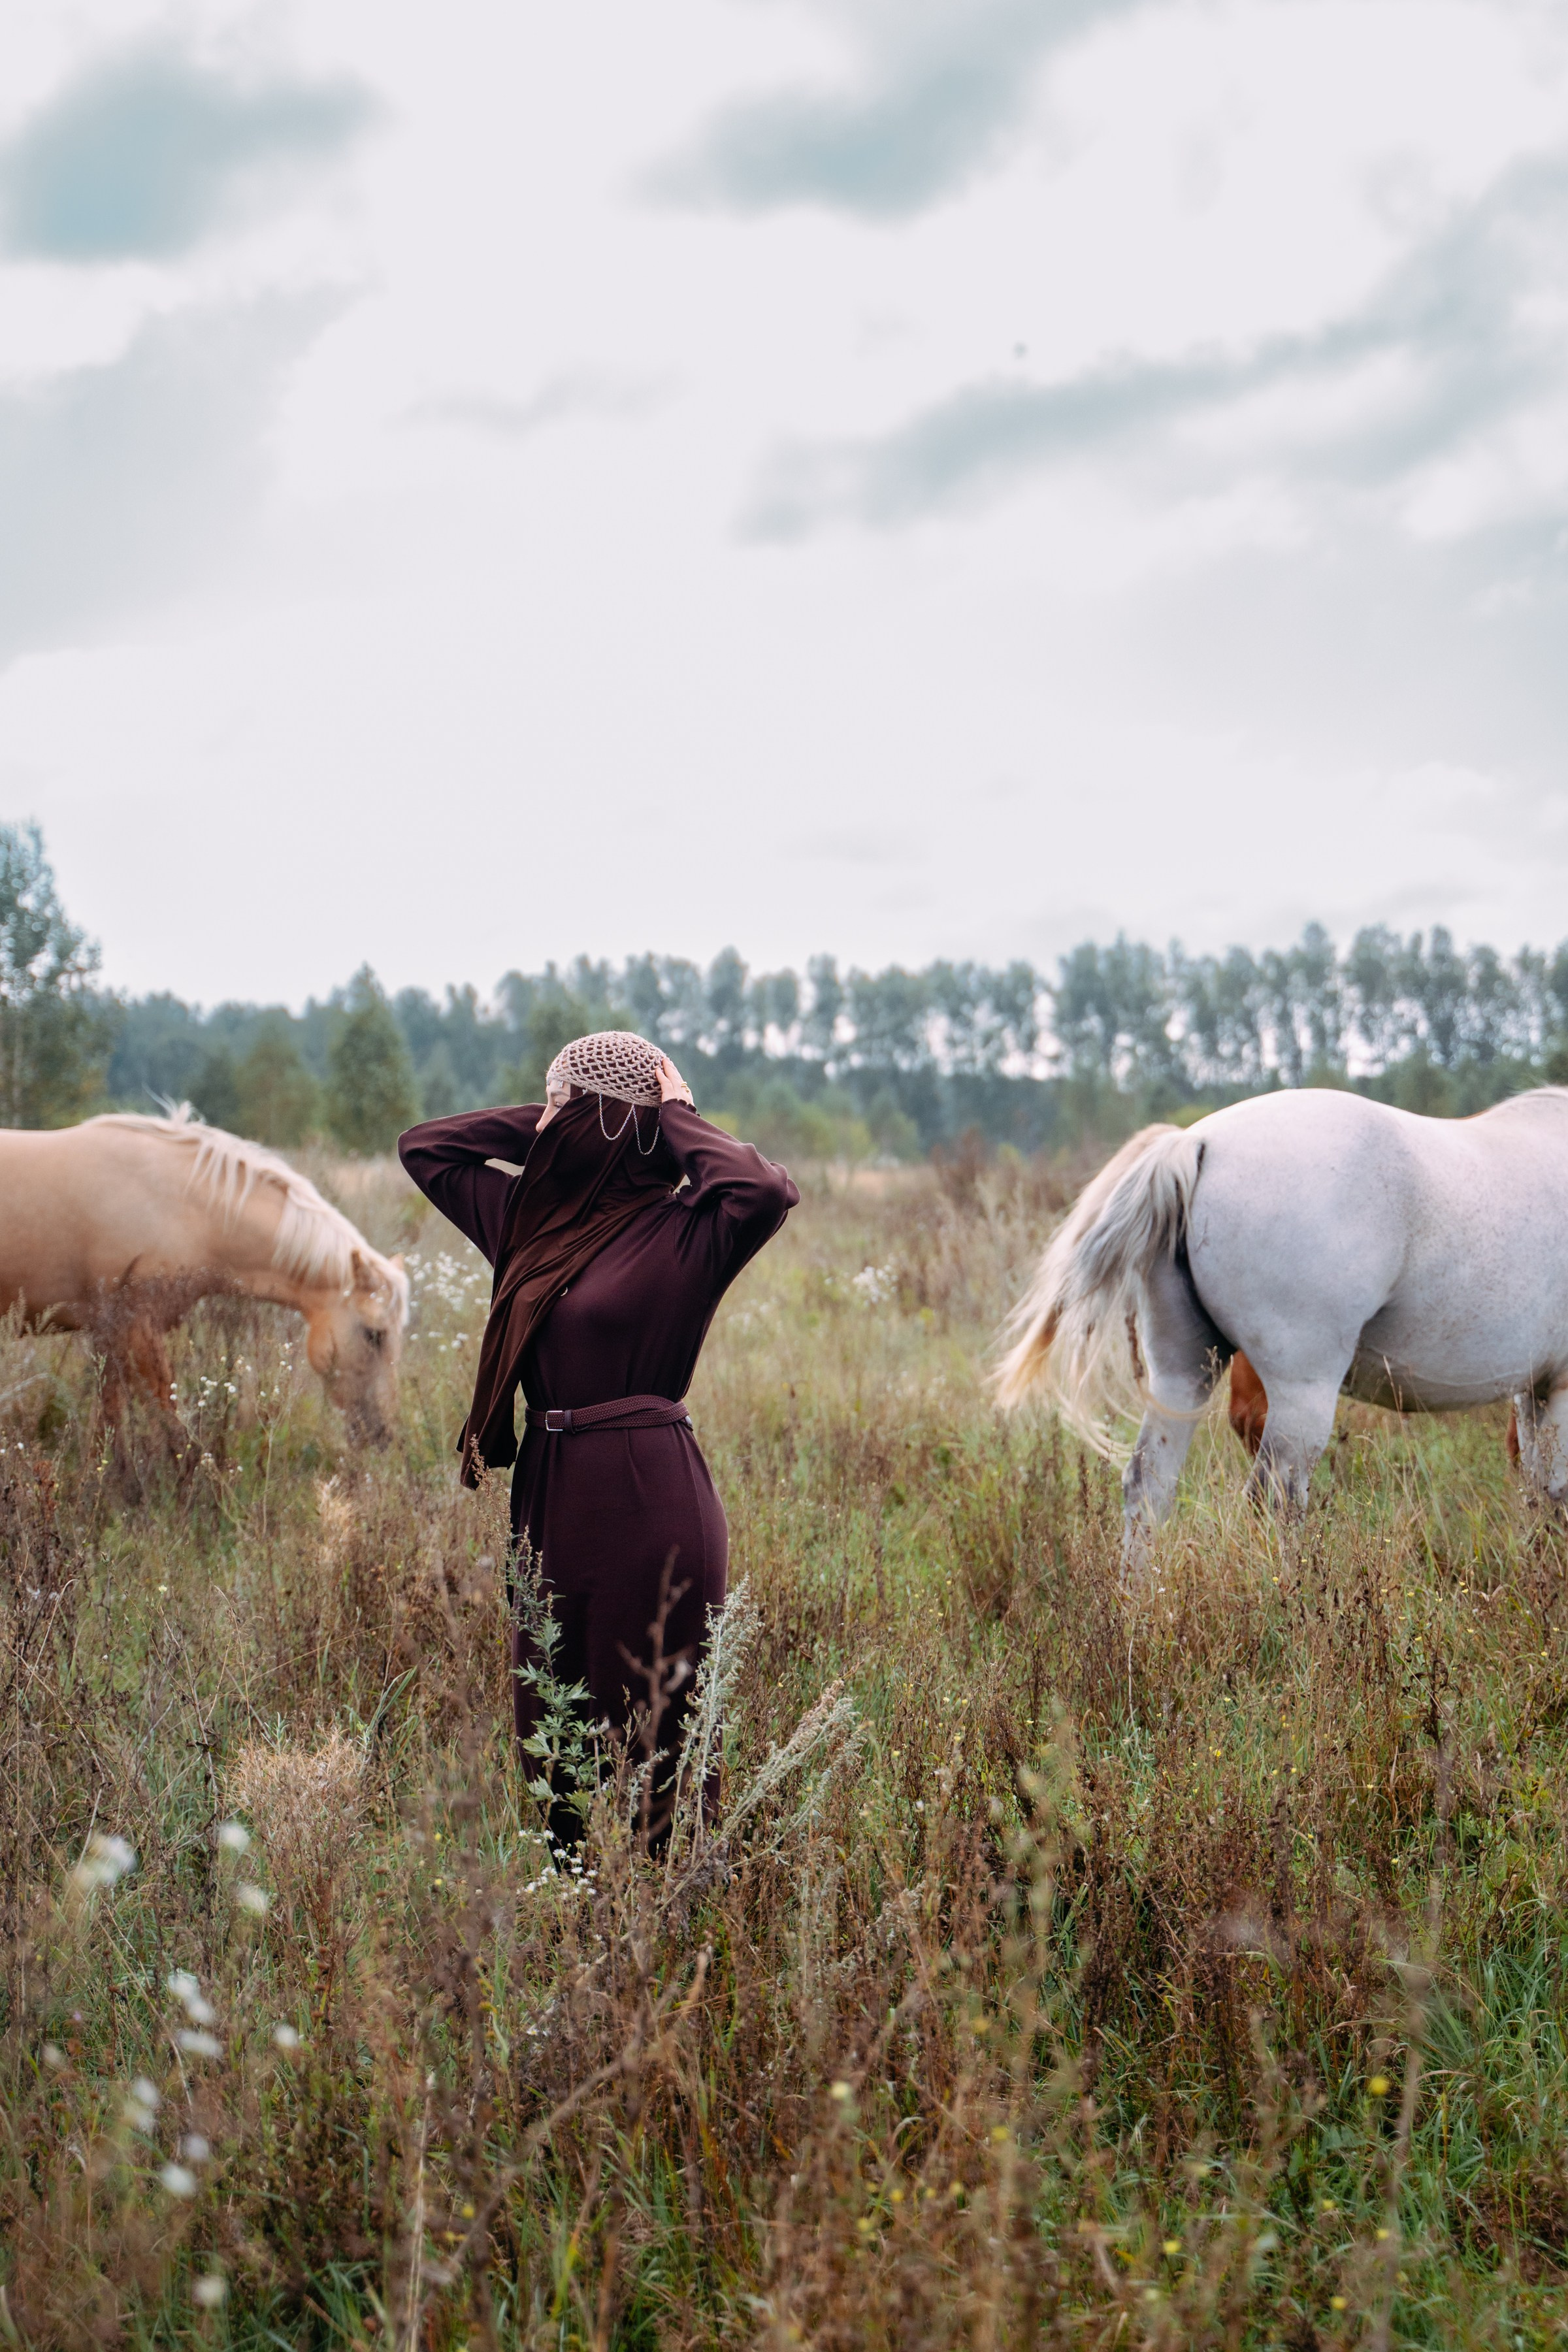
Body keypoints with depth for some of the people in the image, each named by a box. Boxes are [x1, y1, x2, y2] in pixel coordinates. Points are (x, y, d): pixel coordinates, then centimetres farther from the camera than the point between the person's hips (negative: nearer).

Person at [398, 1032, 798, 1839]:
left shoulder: (681, 1232, -10)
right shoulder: (534, 1215, 11)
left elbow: (768, 1191, -30)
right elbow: (422, 1145, 20)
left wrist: (678, 1123, -14)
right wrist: (543, 1126, 10)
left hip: (647, 1505, -8)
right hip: (549, 1498, 8)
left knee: (649, 1743, -1)